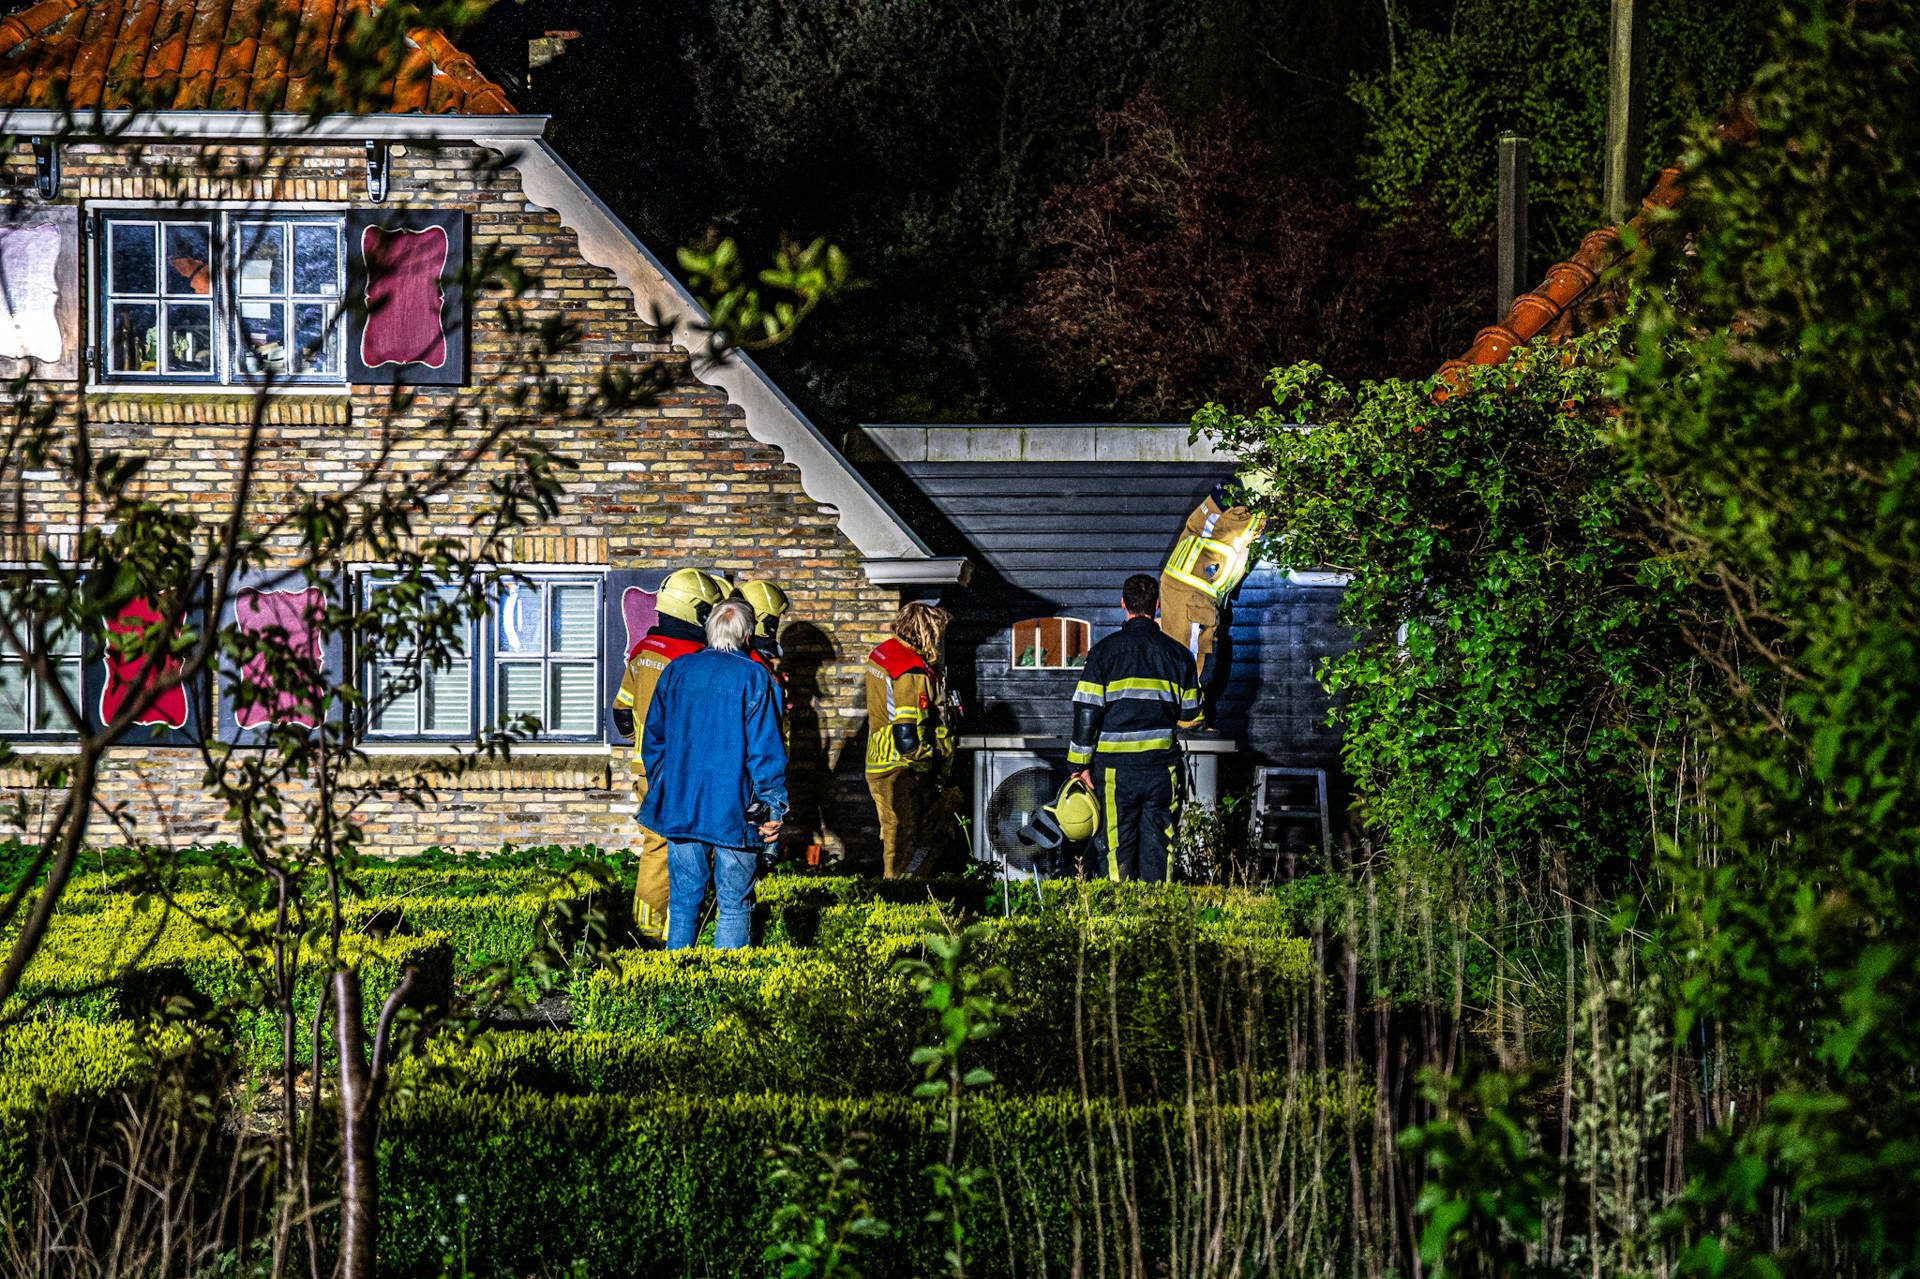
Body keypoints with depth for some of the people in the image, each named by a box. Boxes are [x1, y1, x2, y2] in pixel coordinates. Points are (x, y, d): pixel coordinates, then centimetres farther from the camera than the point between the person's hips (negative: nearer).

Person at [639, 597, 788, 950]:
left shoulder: (676, 671, 7)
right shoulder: (754, 677, -7)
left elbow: (653, 738, 13)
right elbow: (766, 749, -9)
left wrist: (659, 789, 24)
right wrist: (774, 809, -5)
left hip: (679, 806, 4)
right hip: (734, 812, -4)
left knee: (684, 900, 12)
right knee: (734, 904, 2)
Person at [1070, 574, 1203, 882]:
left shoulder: (1104, 651, -3)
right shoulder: (1177, 654, 3)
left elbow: (1086, 712, -6)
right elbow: (1190, 716, 8)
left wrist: (1081, 763, 0)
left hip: (1116, 767, -2)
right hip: (1161, 765, 2)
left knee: (1120, 846, 4)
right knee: (1157, 844, 6)